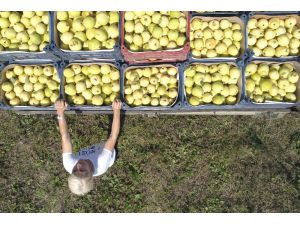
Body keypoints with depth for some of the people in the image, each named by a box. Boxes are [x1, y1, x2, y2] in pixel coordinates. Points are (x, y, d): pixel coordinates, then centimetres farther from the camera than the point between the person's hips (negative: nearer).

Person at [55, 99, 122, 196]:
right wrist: (117, 111, -43)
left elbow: (65, 136, -38)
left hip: (87, 151, 2)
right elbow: (113, 136, -44)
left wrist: (60, 112, -39)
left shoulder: (69, 165, -44)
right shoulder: (102, 166, -50)